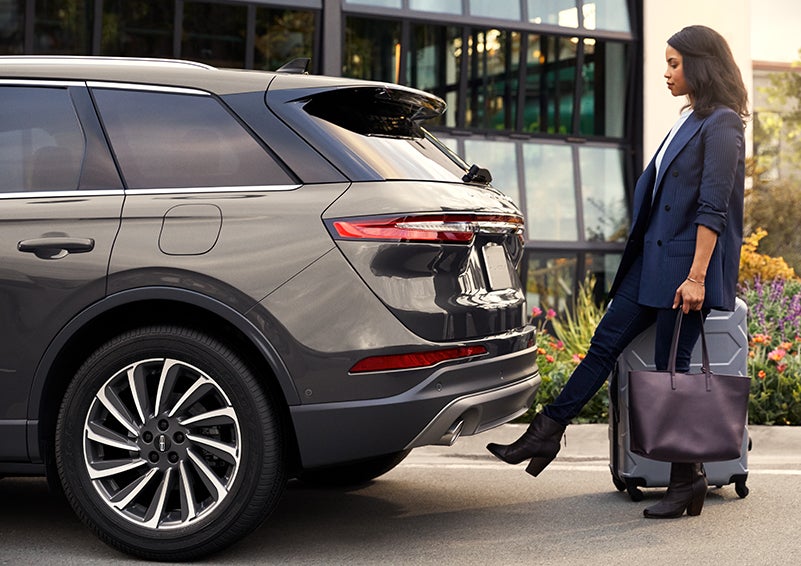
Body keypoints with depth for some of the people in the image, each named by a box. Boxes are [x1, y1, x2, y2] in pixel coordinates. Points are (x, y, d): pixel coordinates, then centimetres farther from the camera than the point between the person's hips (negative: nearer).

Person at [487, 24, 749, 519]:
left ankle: (687, 479, 8)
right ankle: (546, 433, 11)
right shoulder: (690, 121, 16)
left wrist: (696, 277, -23)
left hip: (686, 265, -9)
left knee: (670, 367, -3)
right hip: (653, 260, 9)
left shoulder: (722, 125, -12)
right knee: (606, 343, 7)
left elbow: (713, 209, -18)